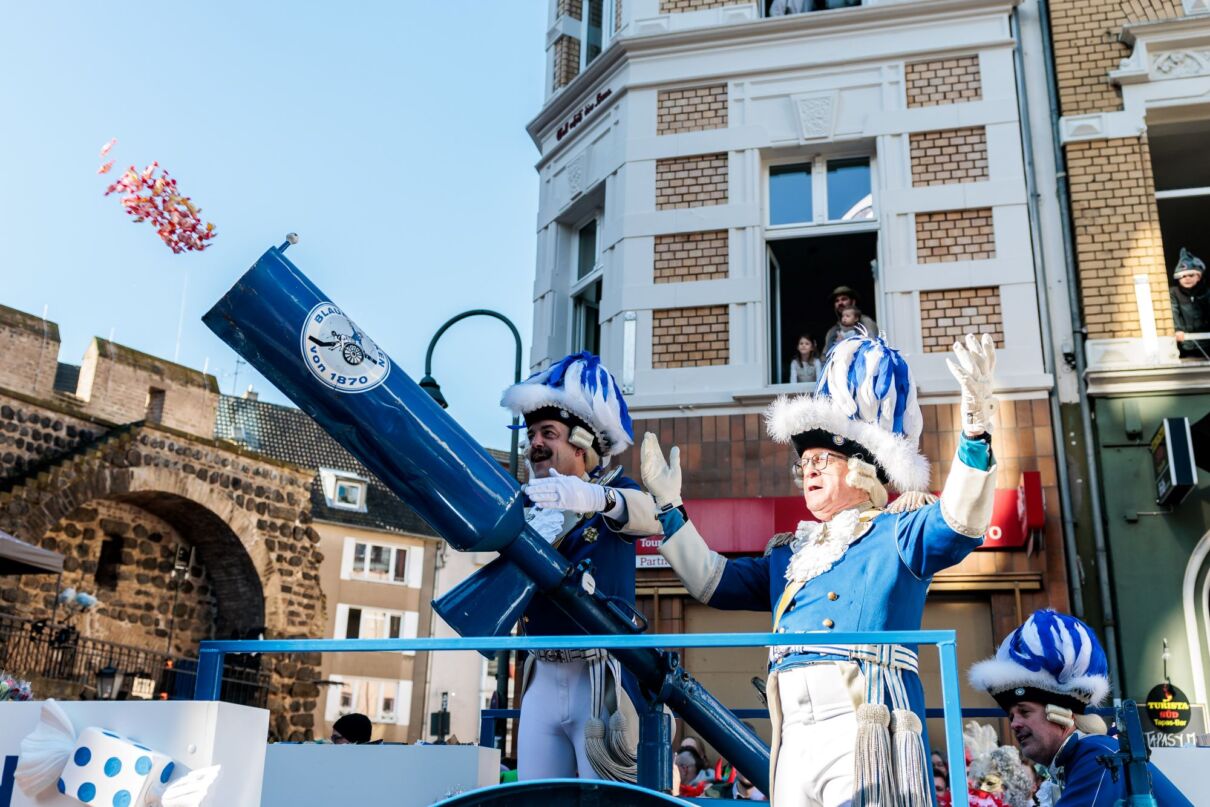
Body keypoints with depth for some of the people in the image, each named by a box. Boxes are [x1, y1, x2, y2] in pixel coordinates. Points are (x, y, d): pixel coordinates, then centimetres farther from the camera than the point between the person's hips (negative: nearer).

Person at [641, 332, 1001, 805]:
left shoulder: (898, 533, 8)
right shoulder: (789, 554, 26)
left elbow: (960, 522, -11)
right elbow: (711, 580, 24)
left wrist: (975, 427, -25)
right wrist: (668, 506, 25)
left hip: (865, 728, -6)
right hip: (796, 736, 6)